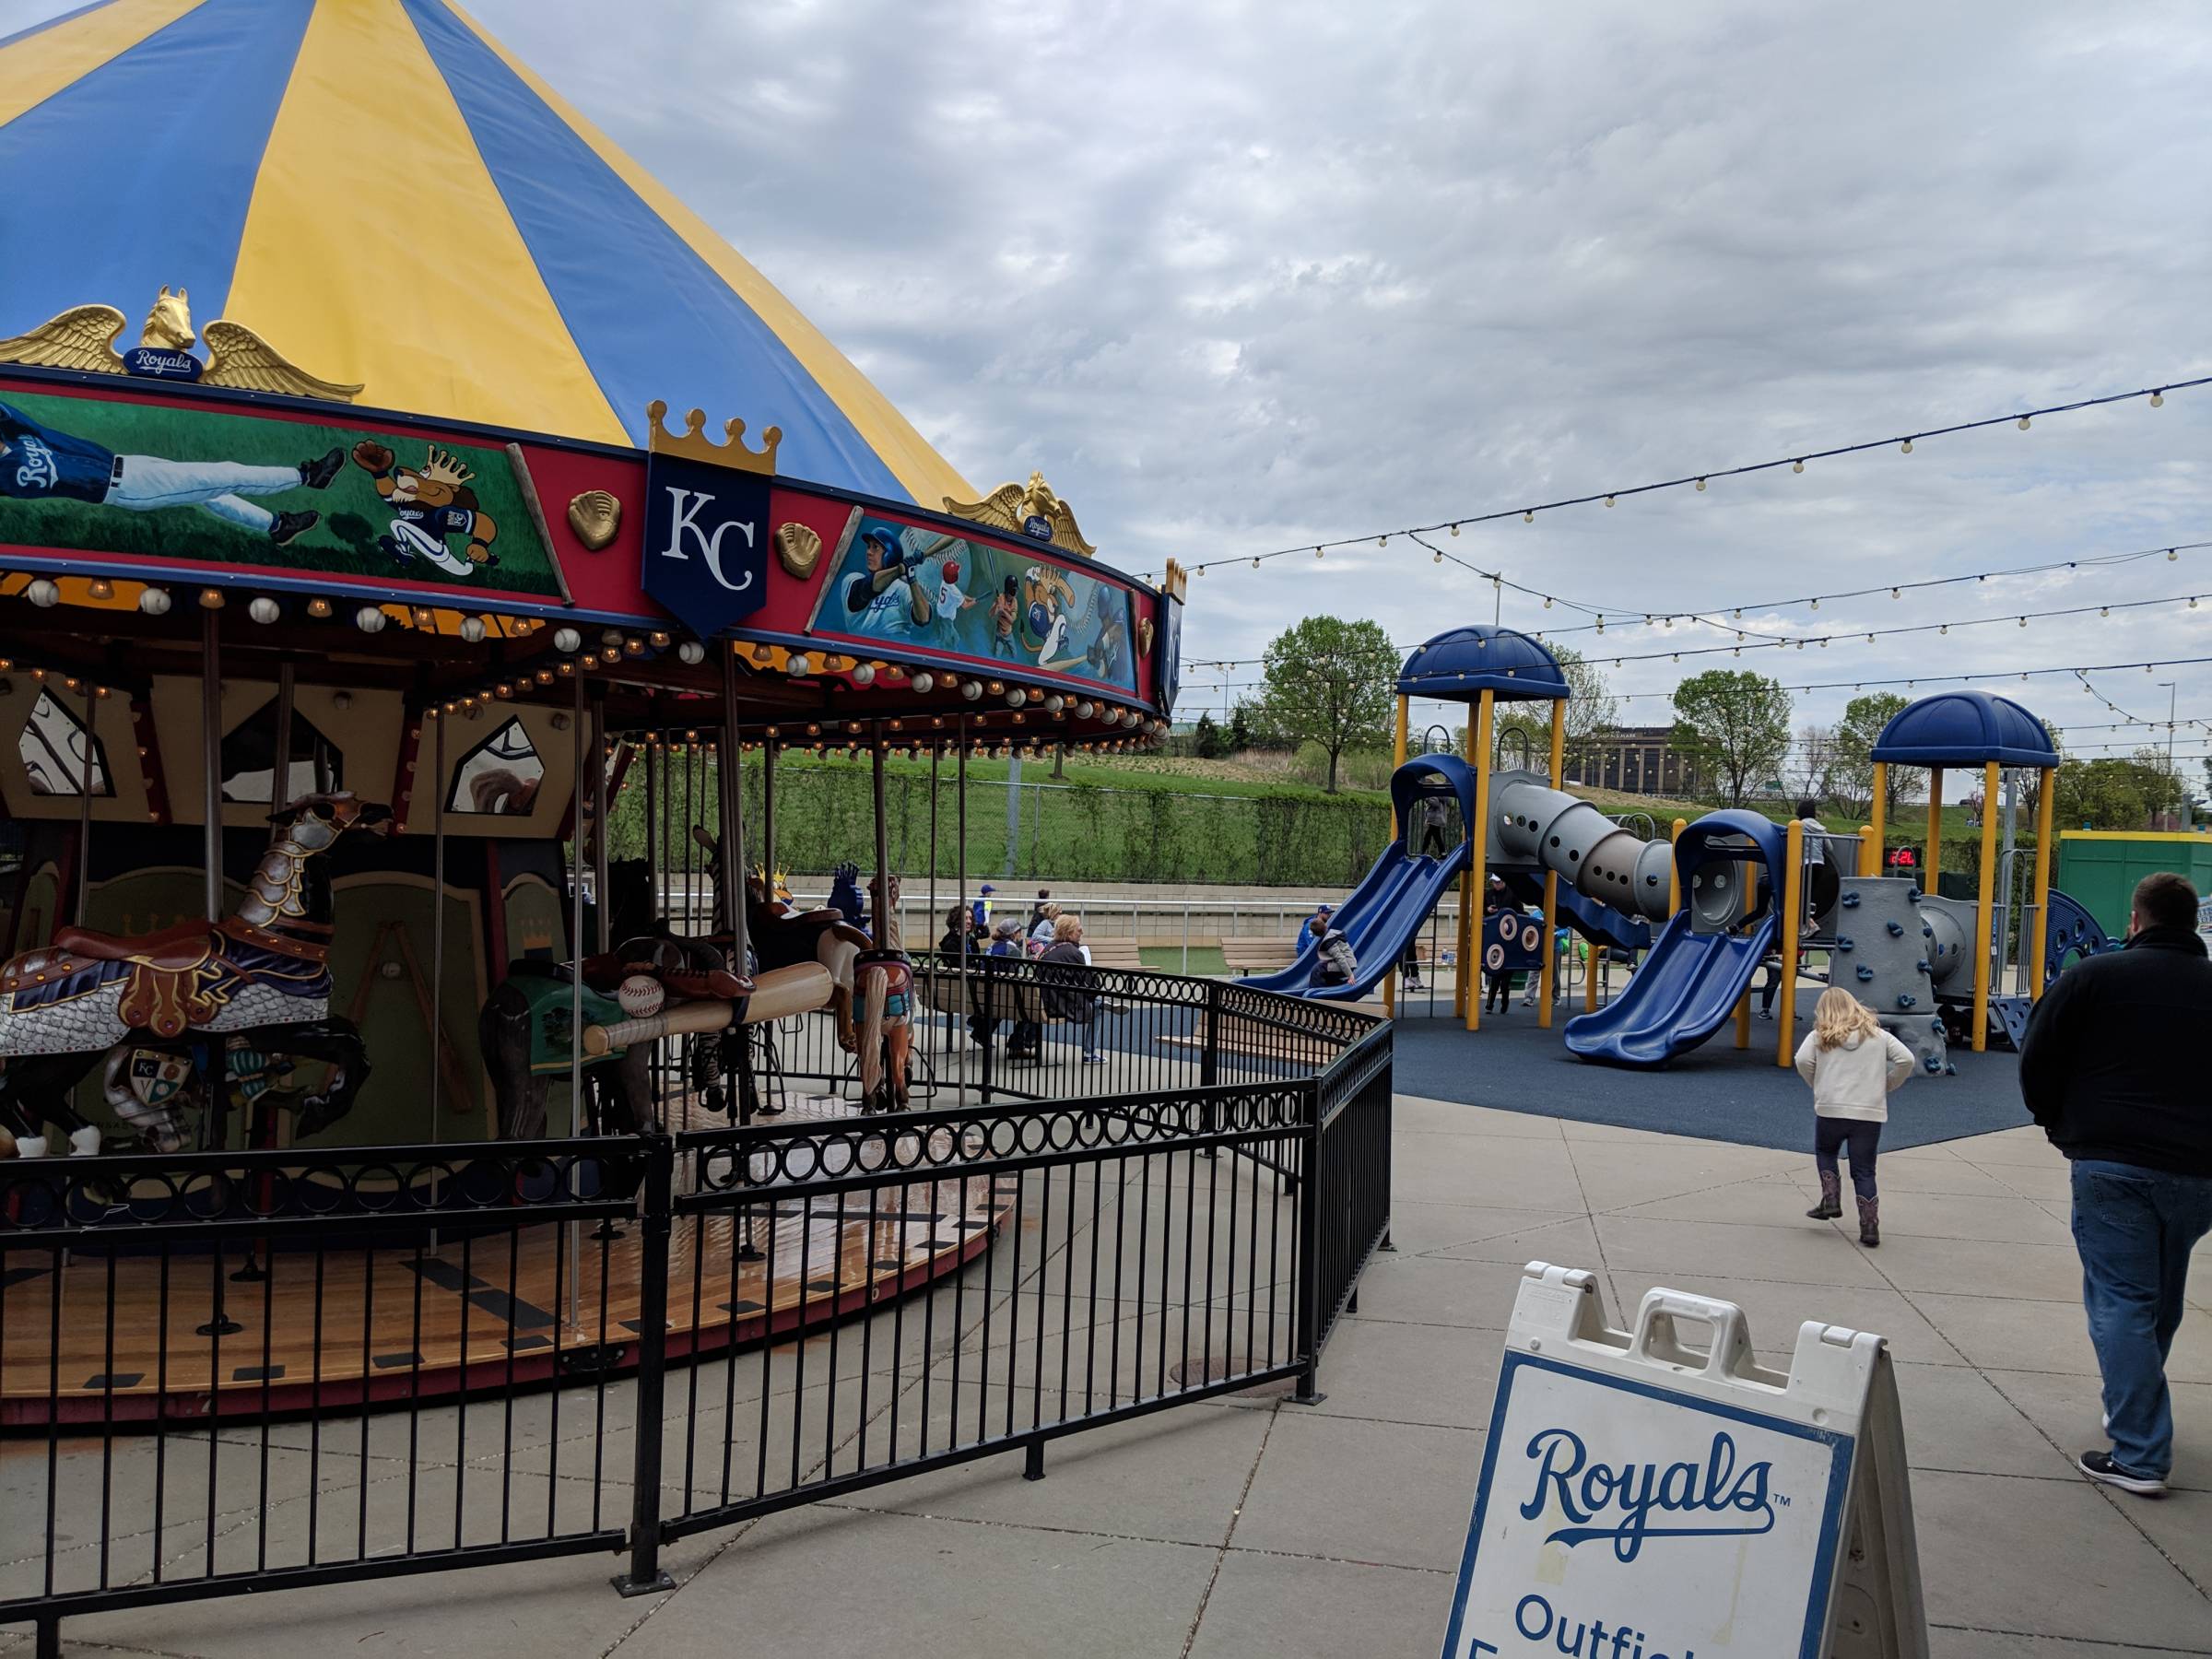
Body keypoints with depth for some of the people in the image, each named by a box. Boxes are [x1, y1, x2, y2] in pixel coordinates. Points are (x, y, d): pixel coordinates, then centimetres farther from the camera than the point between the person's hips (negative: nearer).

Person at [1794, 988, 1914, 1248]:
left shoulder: (1819, 1036, 5)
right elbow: (1906, 1060, 1)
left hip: (1830, 1109, -1)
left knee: (1825, 1153, 26)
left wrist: (1818, 1085, 6)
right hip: (1871, 1113, 1)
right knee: (1864, 1171, 8)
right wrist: (1887, 1087, 12)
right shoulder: (1878, 1036, 11)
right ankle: (1870, 1228, 5)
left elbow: (1803, 1060, -11)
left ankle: (1831, 1199, 12)